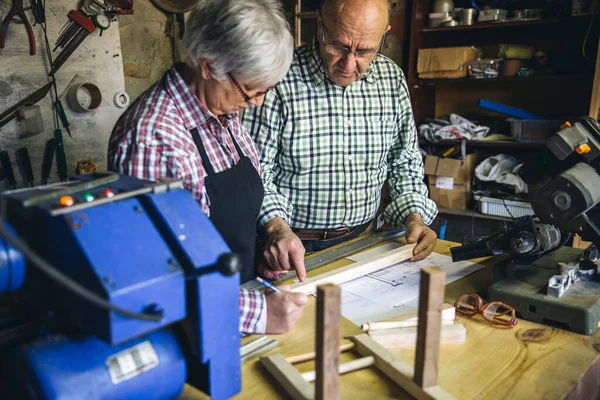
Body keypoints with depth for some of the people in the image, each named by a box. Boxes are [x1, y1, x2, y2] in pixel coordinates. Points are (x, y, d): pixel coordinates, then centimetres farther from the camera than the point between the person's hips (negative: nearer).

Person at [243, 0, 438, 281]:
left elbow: (404, 159, 12)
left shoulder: (392, 79, 2)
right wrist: (276, 226, -26)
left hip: (362, 238, 6)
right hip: (293, 246, -5)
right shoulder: (278, 80, -15)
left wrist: (414, 215, -2)